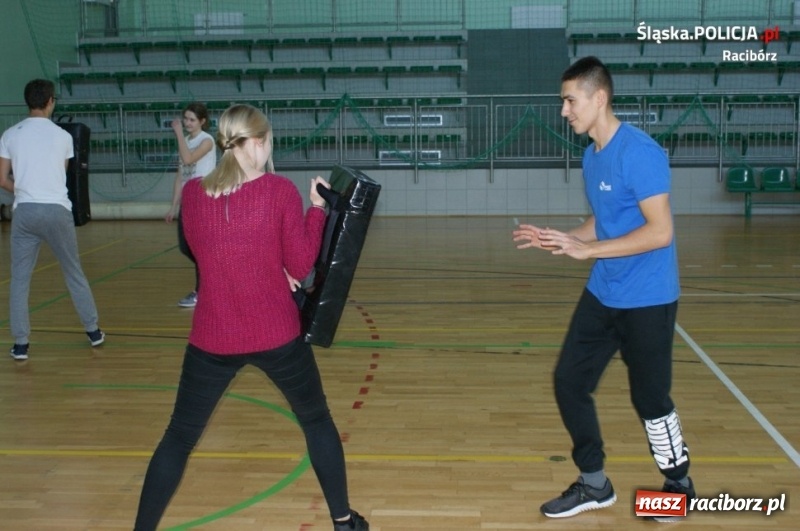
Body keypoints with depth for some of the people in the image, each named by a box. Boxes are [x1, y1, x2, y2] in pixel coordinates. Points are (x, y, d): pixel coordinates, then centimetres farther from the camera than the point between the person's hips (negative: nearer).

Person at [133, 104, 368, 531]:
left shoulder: (192, 192, -1)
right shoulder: (280, 191, -9)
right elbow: (300, 266, -4)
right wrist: (317, 208, 6)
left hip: (212, 340, 1)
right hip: (277, 335, -1)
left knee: (179, 438, 16)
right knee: (317, 421, 21)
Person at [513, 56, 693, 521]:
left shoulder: (639, 152, -19)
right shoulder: (592, 155, 8)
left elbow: (660, 232, -23)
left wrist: (586, 250, -23)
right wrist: (557, 240, 3)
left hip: (646, 300, -8)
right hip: (602, 295, 8)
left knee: (650, 398, 5)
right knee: (569, 382, 8)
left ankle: (680, 486, 29)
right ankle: (594, 484, 23)